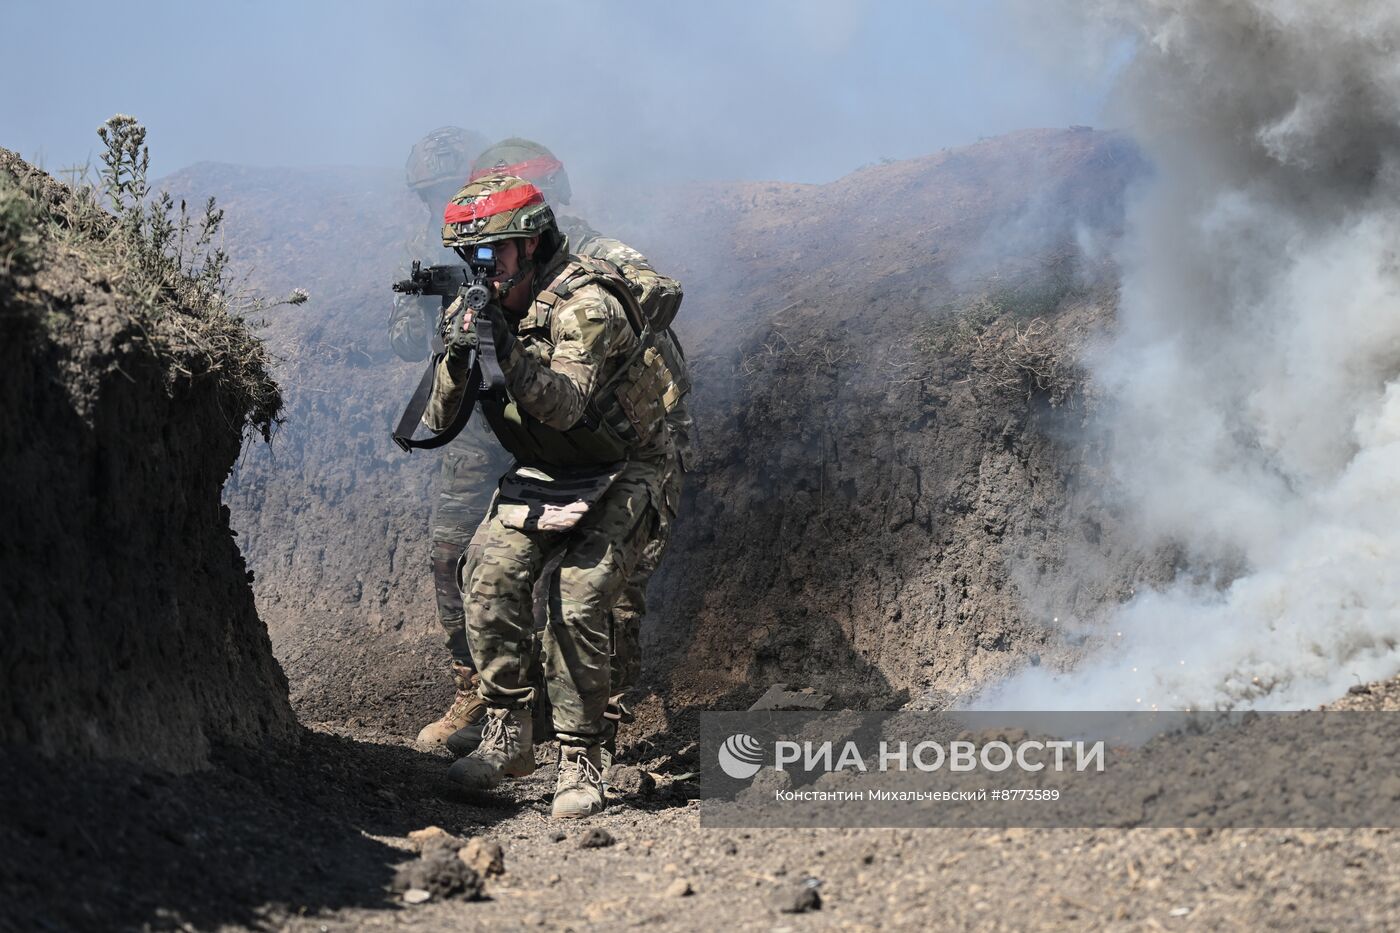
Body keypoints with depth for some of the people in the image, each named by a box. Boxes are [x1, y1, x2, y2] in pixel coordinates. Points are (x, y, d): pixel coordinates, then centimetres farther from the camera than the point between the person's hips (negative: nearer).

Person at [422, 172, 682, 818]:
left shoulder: (586, 303, -22)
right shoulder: (486, 305, -1)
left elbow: (565, 407, -33)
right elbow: (439, 420, -5)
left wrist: (509, 355, -46)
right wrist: (459, 359, -24)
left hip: (621, 476, -5)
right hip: (540, 474, 6)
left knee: (579, 603, -22)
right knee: (491, 574, -20)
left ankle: (580, 759, -7)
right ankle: (507, 735, -9)